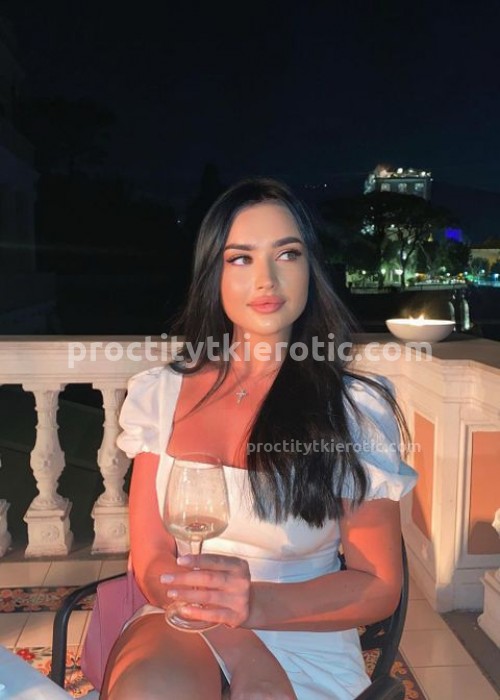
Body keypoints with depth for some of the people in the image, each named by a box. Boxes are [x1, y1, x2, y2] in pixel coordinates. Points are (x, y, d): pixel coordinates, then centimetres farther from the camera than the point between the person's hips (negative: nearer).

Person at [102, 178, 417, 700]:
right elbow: (150, 561, -2)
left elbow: (380, 587, -4)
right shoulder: (161, 394, 0)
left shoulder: (357, 408, -6)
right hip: (182, 626, 1)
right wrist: (242, 652, -20)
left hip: (305, 642, 0)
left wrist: (259, 603, -22)